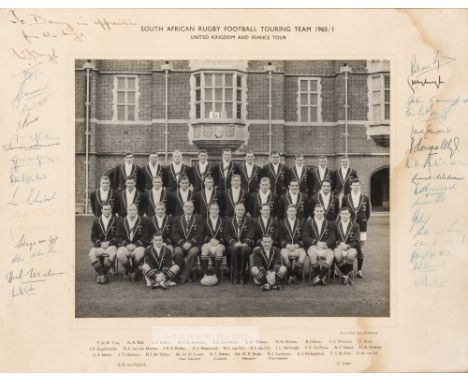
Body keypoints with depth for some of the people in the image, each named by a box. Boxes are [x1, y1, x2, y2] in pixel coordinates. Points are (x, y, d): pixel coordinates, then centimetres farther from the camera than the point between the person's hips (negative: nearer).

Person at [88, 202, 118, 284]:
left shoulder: (115, 220, 6)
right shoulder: (96, 221, 11)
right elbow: (93, 237, 8)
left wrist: (108, 242, -13)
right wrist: (101, 243, -10)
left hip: (111, 244, -2)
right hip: (99, 245, 2)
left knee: (113, 253, -35)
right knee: (91, 254, -29)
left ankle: (102, 274, -20)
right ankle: (101, 274, -20)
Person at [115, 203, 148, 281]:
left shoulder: (142, 221, 5)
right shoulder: (121, 222, 10)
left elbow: (145, 237, 0)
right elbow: (119, 237, 6)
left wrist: (135, 245, -15)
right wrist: (127, 244, -11)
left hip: (138, 245, -1)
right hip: (125, 245, 2)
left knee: (140, 254, -35)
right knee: (120, 254, -31)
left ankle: (135, 270, -4)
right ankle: (129, 270, -3)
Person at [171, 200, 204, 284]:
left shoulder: (199, 219, 13)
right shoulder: (177, 219, 17)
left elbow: (200, 234, 1)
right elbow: (174, 234, 4)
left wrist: (190, 243, -16)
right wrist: (182, 243, -14)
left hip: (194, 245, -1)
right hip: (180, 244, 1)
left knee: (193, 252, -35)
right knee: (177, 252, -33)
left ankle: (184, 276, -28)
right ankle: (186, 276, -20)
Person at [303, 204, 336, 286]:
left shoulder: (329, 224, 15)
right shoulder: (309, 223, 12)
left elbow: (332, 238, 5)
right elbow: (305, 238, 1)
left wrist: (325, 243, -18)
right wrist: (316, 242, -16)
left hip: (325, 246, 1)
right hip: (312, 246, -1)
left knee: (331, 255, -33)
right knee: (312, 254, -37)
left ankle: (318, 277, -20)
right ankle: (322, 277, -18)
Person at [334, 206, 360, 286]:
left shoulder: (355, 226, 8)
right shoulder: (335, 225, 11)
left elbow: (356, 241, 2)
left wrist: (347, 246, -16)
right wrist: (339, 243, -13)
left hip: (351, 247, 0)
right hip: (339, 247, 0)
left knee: (351, 254, -36)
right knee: (337, 255, -35)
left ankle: (346, 275, -18)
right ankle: (345, 275, -17)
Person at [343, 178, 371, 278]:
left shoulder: (365, 198, 4)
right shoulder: (346, 198, 3)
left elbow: (368, 212, 12)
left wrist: (364, 221, 9)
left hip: (361, 227, 0)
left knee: (360, 250, 3)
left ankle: (359, 270, 10)